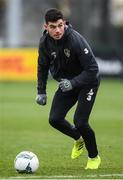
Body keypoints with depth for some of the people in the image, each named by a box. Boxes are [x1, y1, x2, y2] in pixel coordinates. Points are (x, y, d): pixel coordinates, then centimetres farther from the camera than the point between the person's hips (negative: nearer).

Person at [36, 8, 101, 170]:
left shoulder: (76, 40, -31)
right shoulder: (45, 42, -13)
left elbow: (93, 69, -29)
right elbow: (43, 67, 7)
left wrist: (73, 83, -37)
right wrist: (41, 92, 6)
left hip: (87, 83, -6)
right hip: (67, 83, 6)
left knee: (80, 121, -16)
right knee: (55, 119, -5)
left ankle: (94, 157, 10)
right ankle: (79, 139, 27)